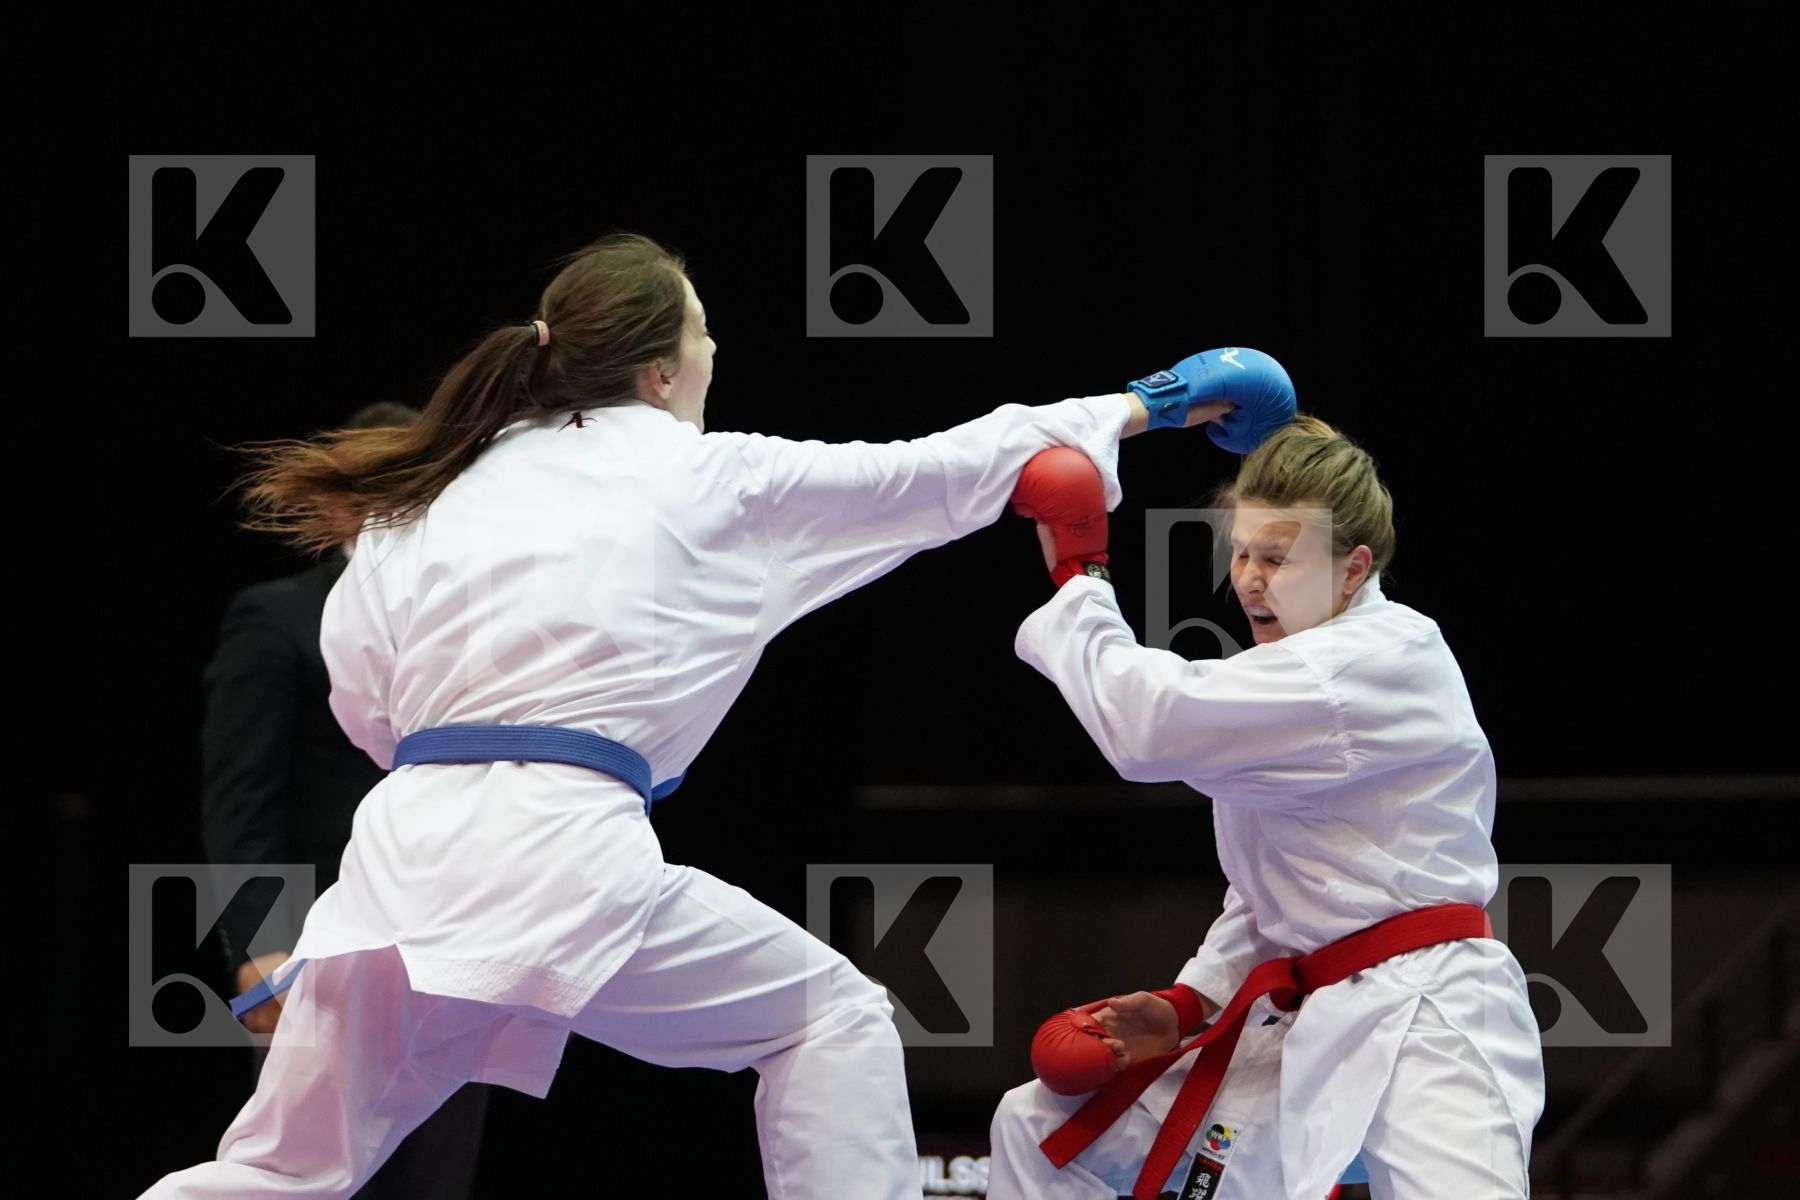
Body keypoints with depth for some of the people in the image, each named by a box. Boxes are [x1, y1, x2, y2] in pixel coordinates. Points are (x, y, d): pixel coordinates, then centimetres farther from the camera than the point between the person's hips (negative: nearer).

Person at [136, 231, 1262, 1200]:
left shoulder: (439, 489, 19)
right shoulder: (714, 480, 9)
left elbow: (363, 698, 18)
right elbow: (939, 472, 18)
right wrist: (1139, 411, 29)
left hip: (407, 844, 5)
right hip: (563, 853, -4)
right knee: (831, 1017, 14)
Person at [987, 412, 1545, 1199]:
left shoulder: (1384, 665, -17)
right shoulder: (1299, 673, 15)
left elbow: (1149, 722, -24)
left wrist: (1078, 574, -11)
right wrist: (1187, 1005, 11)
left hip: (1420, 1024, -10)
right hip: (1305, 1023, 10)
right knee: (1040, 1132, 12)